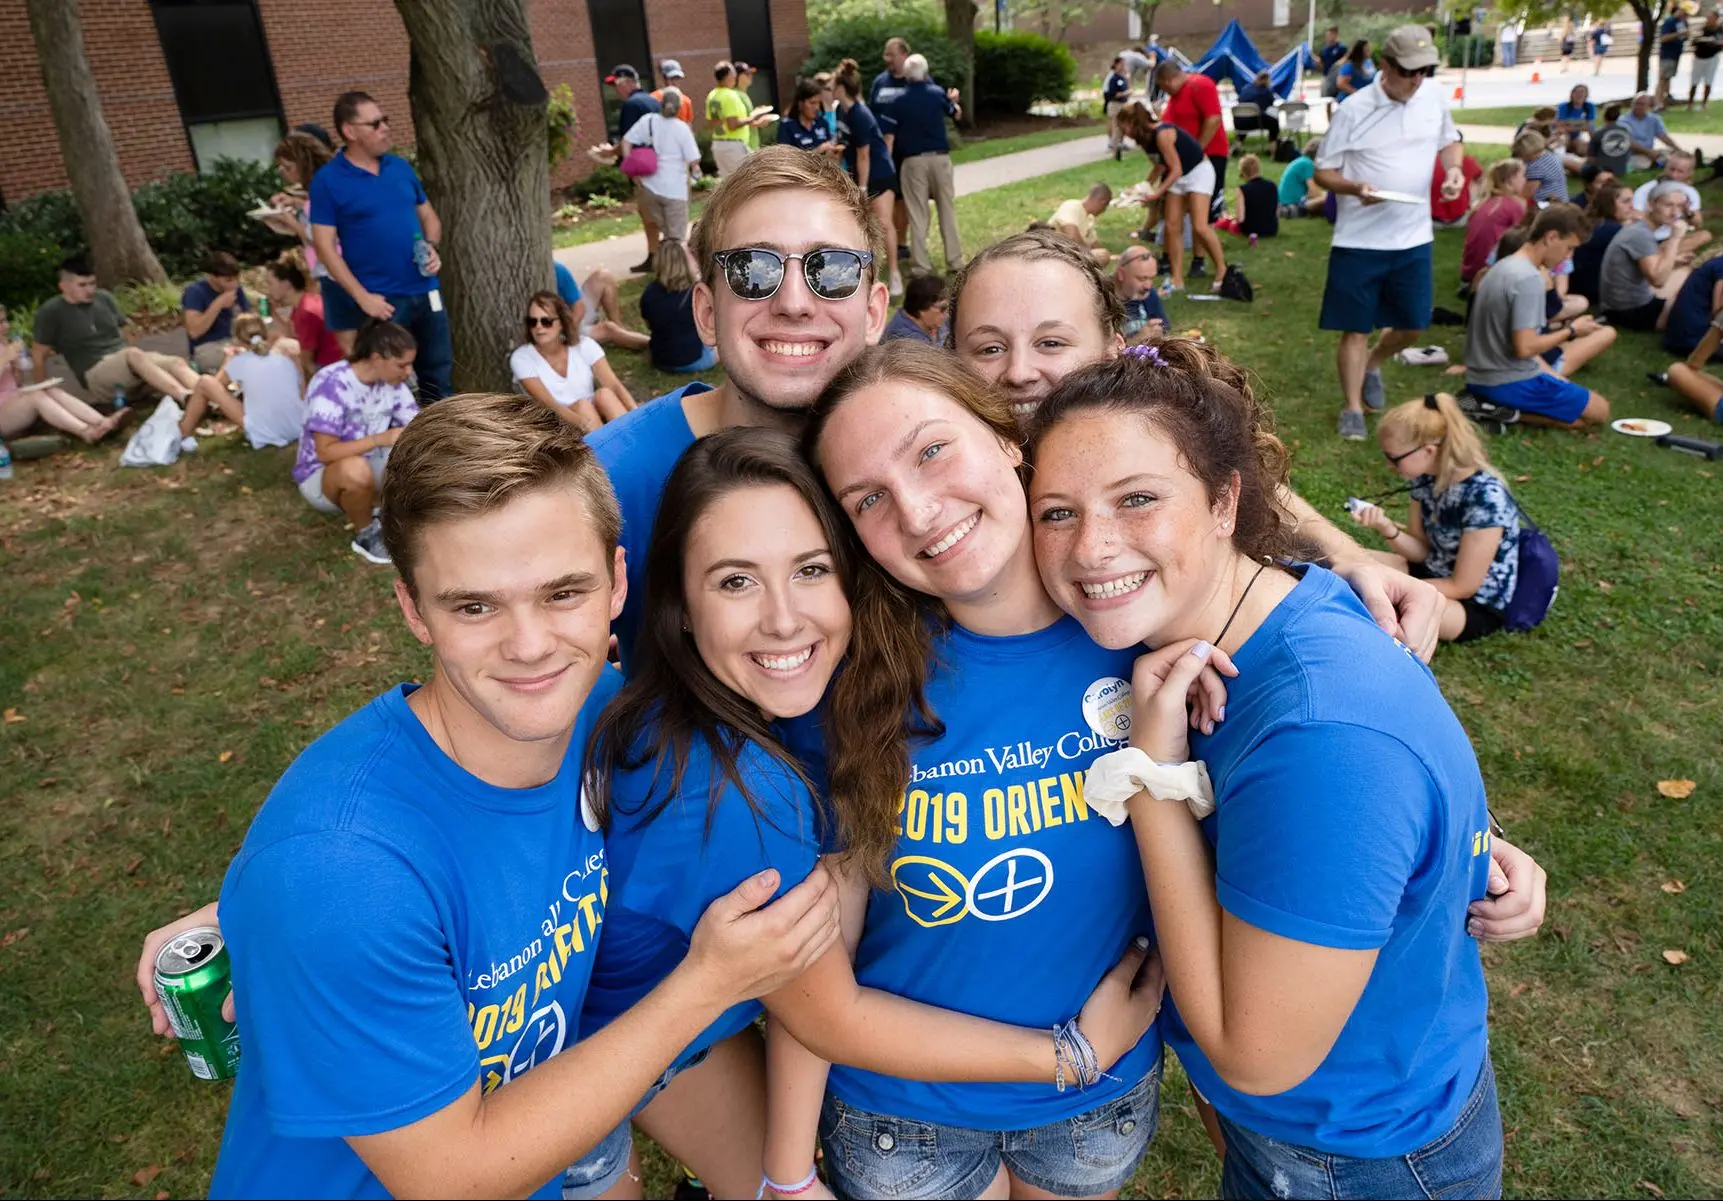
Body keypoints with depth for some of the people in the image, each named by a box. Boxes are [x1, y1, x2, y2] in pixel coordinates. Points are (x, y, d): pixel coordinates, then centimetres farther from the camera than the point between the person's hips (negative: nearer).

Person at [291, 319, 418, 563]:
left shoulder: (393, 384, -8)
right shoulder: (331, 385, -26)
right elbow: (326, 453, -29)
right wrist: (379, 439, -39)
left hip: (369, 466, 6)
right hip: (320, 475, -6)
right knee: (356, 469, -40)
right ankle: (367, 534, -12)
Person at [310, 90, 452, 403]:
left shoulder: (401, 167, 9)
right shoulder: (327, 181, -6)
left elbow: (428, 215, 19)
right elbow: (325, 245, -8)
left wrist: (432, 247, -3)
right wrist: (362, 297, -15)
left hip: (425, 291, 5)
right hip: (380, 300, -5)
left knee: (438, 374, 11)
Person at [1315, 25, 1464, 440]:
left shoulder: (1434, 99, 2)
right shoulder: (1354, 110, -12)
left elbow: (1450, 140, 20)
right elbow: (1322, 171, -6)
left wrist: (1454, 169, -3)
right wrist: (1355, 187, -26)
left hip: (1413, 238, 4)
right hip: (1359, 240, -4)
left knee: (1413, 324, 10)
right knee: (1356, 328, 3)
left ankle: (1373, 364, 41)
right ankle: (1352, 408, 16)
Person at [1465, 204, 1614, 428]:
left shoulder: (1504, 265, 10)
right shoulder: (1529, 278, -19)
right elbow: (1524, 348, -23)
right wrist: (1571, 331, -7)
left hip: (1481, 379, 9)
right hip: (1510, 384, -9)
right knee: (1599, 411, 8)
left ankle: (1494, 404, 4)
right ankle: (1509, 412, -7)